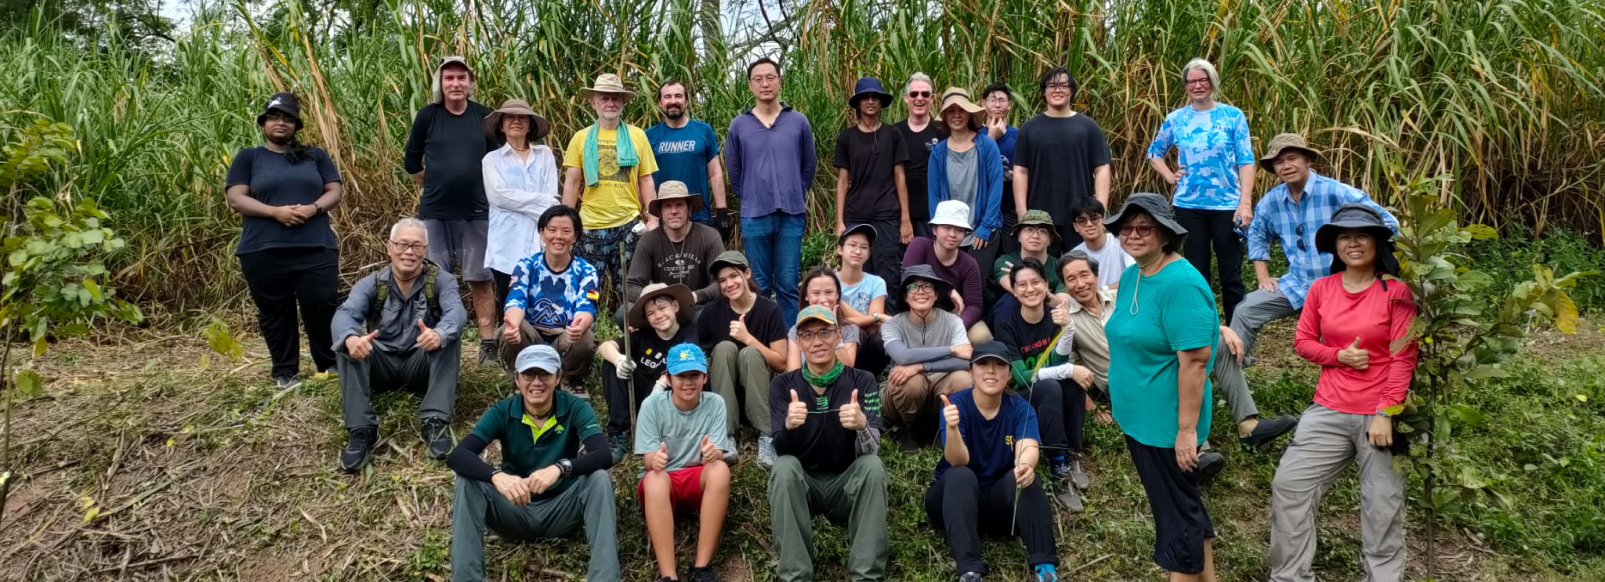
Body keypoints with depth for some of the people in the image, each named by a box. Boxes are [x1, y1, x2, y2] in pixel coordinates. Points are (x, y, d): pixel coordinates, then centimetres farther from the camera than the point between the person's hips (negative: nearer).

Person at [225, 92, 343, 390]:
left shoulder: (315, 155, 14)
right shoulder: (248, 157, 9)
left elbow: (334, 191, 8)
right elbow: (236, 199, -1)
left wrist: (313, 208, -13)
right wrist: (275, 211, -16)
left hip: (315, 248, 0)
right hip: (263, 252, 0)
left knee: (322, 309, -3)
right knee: (275, 314, 7)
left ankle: (331, 367, 14)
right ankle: (285, 372, 19)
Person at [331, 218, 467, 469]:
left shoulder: (441, 280, -5)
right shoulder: (372, 283, -1)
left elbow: (456, 312, -25)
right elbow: (345, 314, -19)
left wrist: (439, 333, -51)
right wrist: (351, 338, -46)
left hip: (422, 364, -1)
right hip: (382, 364, 1)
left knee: (449, 338, -29)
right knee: (347, 346, -25)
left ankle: (434, 423, -32)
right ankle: (361, 430, -30)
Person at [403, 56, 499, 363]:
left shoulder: (483, 116, -1)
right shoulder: (427, 115, -2)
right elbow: (411, 160, 9)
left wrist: (487, 191, 10)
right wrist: (435, 186, 10)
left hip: (476, 212, 0)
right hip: (435, 212, 0)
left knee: (480, 279, 2)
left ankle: (488, 343, 7)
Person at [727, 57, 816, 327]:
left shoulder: (798, 122, 4)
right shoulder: (738, 125, 4)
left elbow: (809, 165, 13)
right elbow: (734, 173, 12)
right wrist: (751, 200, 12)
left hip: (791, 216, 0)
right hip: (754, 217, 0)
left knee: (788, 286, 3)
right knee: (759, 287, 7)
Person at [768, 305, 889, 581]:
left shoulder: (862, 381, -8)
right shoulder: (783, 384, -5)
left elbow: (870, 450, -18)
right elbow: (782, 450, -15)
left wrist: (862, 426, -42)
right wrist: (789, 427, -39)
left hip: (847, 485, 0)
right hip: (802, 485, 0)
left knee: (873, 465, -29)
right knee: (783, 467, -29)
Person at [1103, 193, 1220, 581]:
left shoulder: (1180, 283, -21)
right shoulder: (1130, 277, 6)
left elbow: (1195, 360, -24)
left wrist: (1187, 428, -24)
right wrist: (1121, 401, 18)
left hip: (1167, 423, -9)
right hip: (1139, 417, 9)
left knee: (1178, 511, 6)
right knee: (1183, 505, 22)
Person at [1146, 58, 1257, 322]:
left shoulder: (1232, 116, 0)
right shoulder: (1176, 119, 6)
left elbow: (1246, 161, -4)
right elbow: (1154, 152, 20)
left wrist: (1246, 203, -13)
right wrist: (1170, 176, 3)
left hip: (1227, 205, -2)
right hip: (1189, 206, 2)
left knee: (1231, 274, 1)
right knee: (1196, 273, 9)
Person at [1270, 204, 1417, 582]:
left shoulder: (1396, 292, -8)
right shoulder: (1321, 288, 2)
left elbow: (1403, 357, -10)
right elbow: (1302, 341, 8)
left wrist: (1385, 413, -15)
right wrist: (1339, 356, -12)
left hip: (1379, 414, -3)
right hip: (1328, 411, 4)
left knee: (1382, 506, 9)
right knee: (1289, 485, 1)